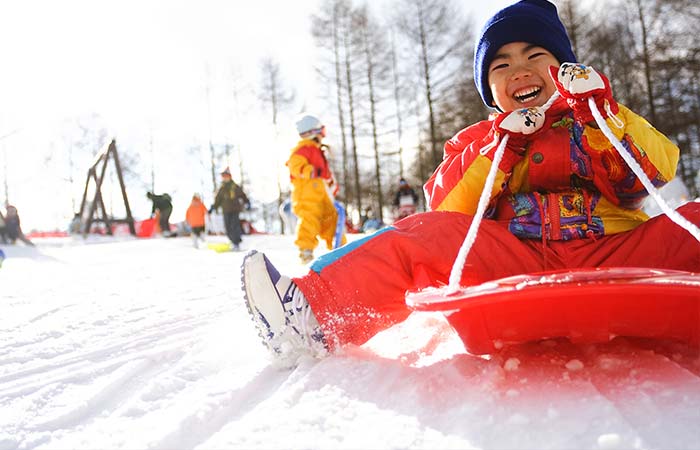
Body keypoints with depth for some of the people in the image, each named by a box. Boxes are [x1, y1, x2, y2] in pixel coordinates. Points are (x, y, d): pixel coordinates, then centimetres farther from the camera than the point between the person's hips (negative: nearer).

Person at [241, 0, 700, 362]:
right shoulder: (480, 141, 23)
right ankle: (317, 310, -34)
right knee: (428, 235, -23)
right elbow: (448, 211, 6)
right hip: (518, 266, -1)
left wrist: (602, 114, -7)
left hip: (609, 258, 2)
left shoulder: (605, 121, 23)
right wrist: (496, 152, -5)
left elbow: (655, 173, 4)